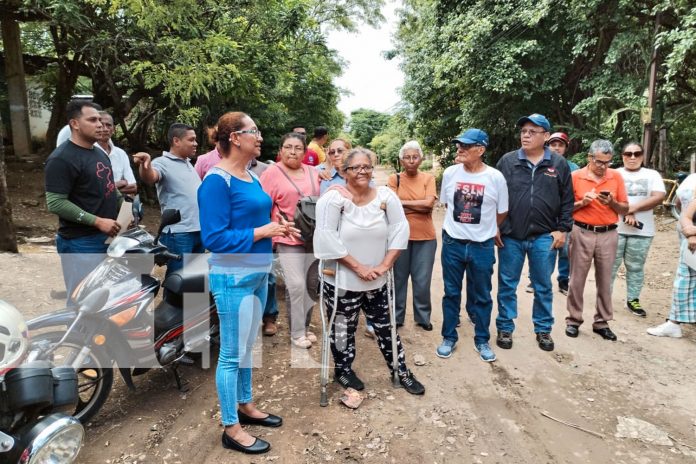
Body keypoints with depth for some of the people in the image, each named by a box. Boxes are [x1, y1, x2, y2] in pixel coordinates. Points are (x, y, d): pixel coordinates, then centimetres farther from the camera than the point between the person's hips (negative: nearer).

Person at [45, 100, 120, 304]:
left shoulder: (100, 153, 15)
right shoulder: (62, 158, -14)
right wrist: (97, 221, -22)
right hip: (81, 243, -8)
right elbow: (55, 203, -19)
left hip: (108, 237, 9)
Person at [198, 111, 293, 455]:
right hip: (233, 278, -9)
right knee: (232, 354, 5)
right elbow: (214, 238, -22)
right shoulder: (217, 180, -17)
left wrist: (277, 229, -2)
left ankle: (245, 406, 39)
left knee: (247, 347, 21)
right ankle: (231, 429, 22)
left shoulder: (251, 177, 9)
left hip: (258, 273, 9)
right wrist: (262, 232, -20)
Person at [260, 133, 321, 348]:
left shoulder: (312, 172, 10)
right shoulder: (272, 172, -5)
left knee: (310, 284, 12)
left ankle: (305, 327, 27)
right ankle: (297, 332, 8)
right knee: (296, 285, -9)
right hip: (288, 238, -5)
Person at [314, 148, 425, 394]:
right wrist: (357, 266, -18)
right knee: (343, 329, 13)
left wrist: (385, 265, -11)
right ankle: (343, 370, 38)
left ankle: (401, 371, 36)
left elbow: (400, 229, -2)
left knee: (385, 327, 18)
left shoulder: (386, 195, -2)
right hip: (341, 281, -3)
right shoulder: (333, 198, -13)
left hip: (377, 282, 4)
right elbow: (327, 239, -19)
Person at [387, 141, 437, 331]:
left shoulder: (428, 178, 2)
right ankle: (396, 317, 25)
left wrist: (403, 202, -10)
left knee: (422, 281, 8)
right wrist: (419, 206, -12)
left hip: (425, 237, 0)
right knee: (398, 278, 10)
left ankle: (423, 317, 26)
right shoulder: (394, 178, 1)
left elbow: (429, 204, -11)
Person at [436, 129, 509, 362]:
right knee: (451, 293, 12)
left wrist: (485, 228, 12)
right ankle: (449, 337, 27)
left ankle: (482, 340, 29)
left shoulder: (495, 177, -10)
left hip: (482, 245, -1)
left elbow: (502, 212, 3)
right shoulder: (450, 173, -3)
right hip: (452, 242, 2)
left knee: (482, 296, 12)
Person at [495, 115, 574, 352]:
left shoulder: (559, 164, 3)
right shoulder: (507, 161, 1)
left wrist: (562, 229, 0)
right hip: (510, 236, 0)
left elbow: (567, 201, 6)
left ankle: (543, 329, 28)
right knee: (507, 285, 8)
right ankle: (505, 328, 23)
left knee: (543, 287, 12)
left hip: (544, 237, 1)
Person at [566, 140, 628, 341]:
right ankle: (574, 320, 14)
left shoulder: (616, 177, 5)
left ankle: (602, 322, 19)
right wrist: (582, 202, -16)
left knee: (605, 281, 8)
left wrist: (612, 202, -13)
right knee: (577, 279, 3)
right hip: (582, 233, -2)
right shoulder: (576, 176, -2)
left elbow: (625, 209, 6)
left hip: (608, 234, 2)